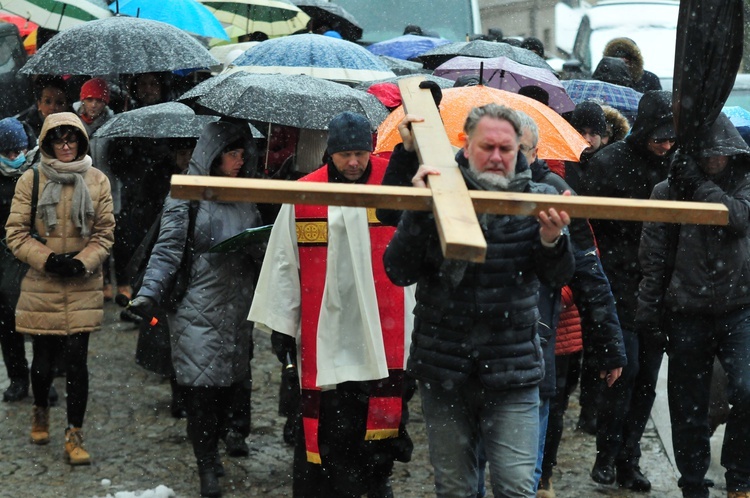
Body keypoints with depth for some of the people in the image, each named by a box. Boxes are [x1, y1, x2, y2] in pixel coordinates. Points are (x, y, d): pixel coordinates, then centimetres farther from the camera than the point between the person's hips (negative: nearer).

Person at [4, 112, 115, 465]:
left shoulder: (97, 181, 2)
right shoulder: (30, 180, -1)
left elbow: (105, 233, 5)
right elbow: (15, 233, 0)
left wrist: (82, 262, -11)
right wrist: (47, 259, -14)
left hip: (83, 287, 0)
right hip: (42, 286, 0)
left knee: (77, 362, -3)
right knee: (43, 361, 9)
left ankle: (74, 437, 8)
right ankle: (40, 410, 40)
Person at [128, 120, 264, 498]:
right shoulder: (187, 195, -4)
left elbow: (260, 246, 20)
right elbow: (168, 249, -9)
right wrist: (149, 292, -20)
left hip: (238, 307, 5)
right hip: (200, 309, -5)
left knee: (236, 377, 6)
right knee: (203, 383, -6)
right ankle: (207, 466, 3)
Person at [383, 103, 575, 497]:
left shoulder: (537, 200, 0)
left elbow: (558, 277, -2)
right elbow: (399, 273, -9)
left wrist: (552, 240, -24)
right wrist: (418, 212, -24)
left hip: (512, 373, 0)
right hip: (443, 369, 1)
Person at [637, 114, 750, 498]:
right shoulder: (668, 191, 3)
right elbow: (653, 259, 2)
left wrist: (699, 184, -11)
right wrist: (649, 312, -2)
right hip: (687, 313, 1)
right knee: (688, 409, 8)